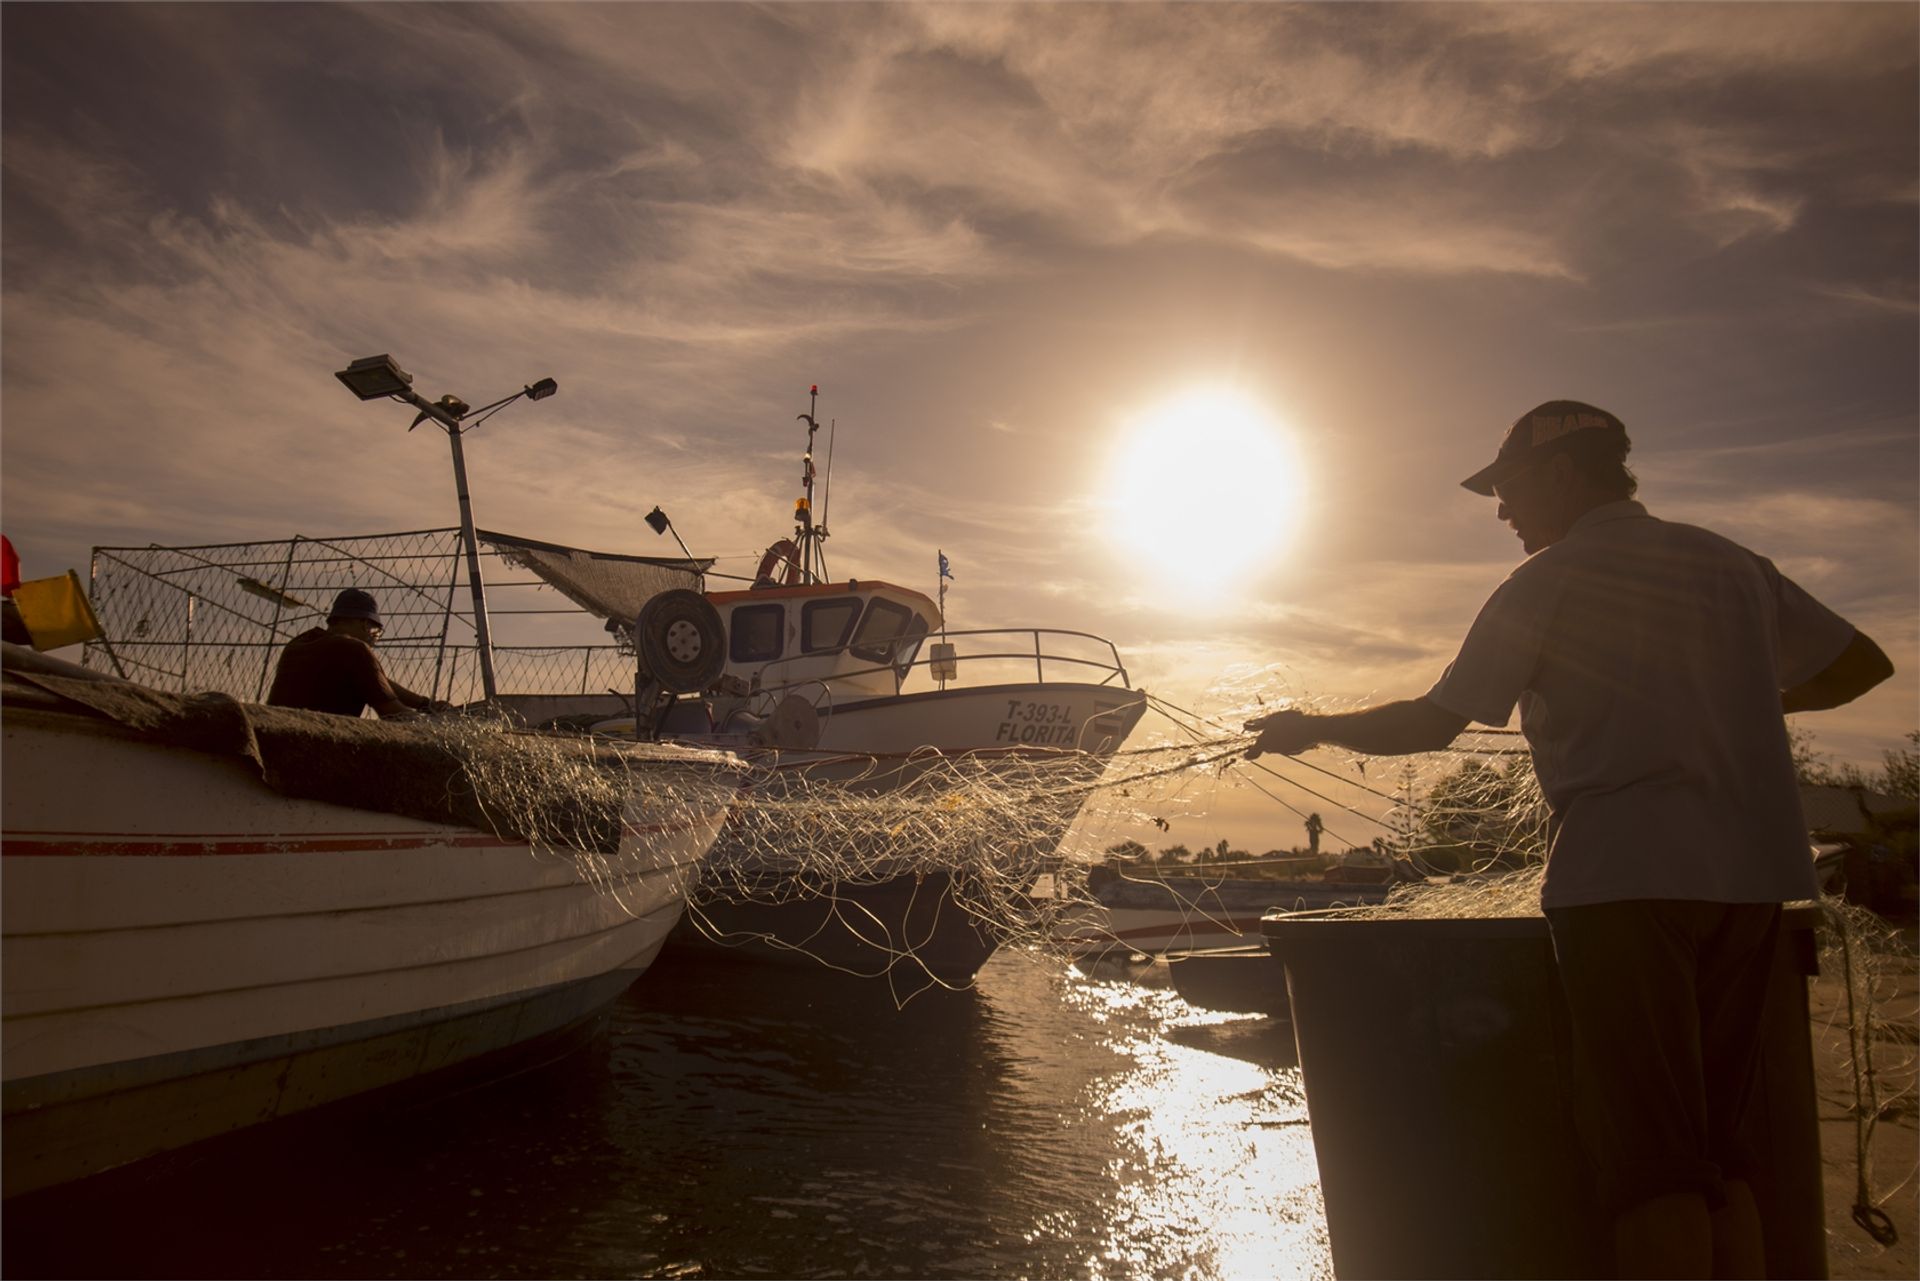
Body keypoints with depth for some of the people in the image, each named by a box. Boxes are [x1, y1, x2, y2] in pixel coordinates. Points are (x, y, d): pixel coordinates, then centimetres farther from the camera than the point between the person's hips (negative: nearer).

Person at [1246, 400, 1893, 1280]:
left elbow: (1432, 724, -4)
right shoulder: (1730, 564, 15)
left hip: (1624, 875, -6)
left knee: (1650, 1155, -3)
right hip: (1752, 875, 7)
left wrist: (1314, 728, 9)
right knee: (1716, 1147, 14)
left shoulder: (1547, 582, -3)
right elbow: (1862, 664, 20)